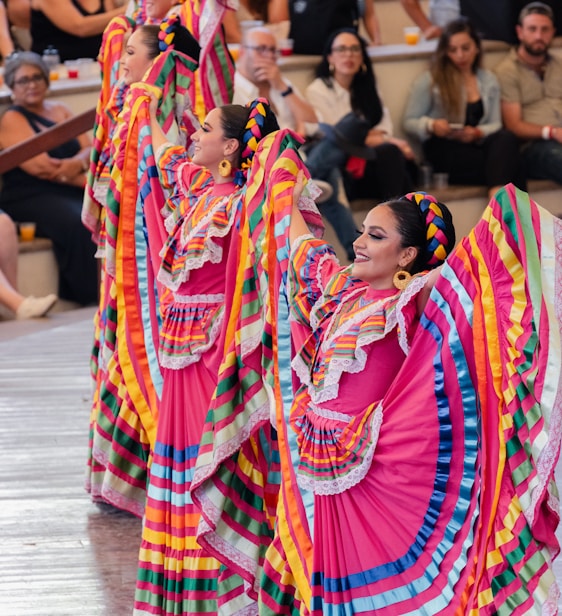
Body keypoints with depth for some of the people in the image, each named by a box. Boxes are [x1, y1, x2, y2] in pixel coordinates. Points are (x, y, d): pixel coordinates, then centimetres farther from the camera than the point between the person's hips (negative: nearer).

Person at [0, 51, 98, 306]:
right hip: (31, 197, -6)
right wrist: (86, 180, -11)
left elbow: (90, 149, 11)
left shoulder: (60, 111, 21)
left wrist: (77, 164, -14)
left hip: (72, 190, 6)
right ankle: (89, 294, -28)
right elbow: (40, 166, -10)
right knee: (78, 222, -35)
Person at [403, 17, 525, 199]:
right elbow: (409, 122, 4)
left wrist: (477, 133, -12)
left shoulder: (489, 80, 17)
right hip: (444, 152, -4)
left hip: (477, 146, 4)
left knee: (507, 139, -35)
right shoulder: (430, 80, 4)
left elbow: (495, 124, 12)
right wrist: (431, 126, -19)